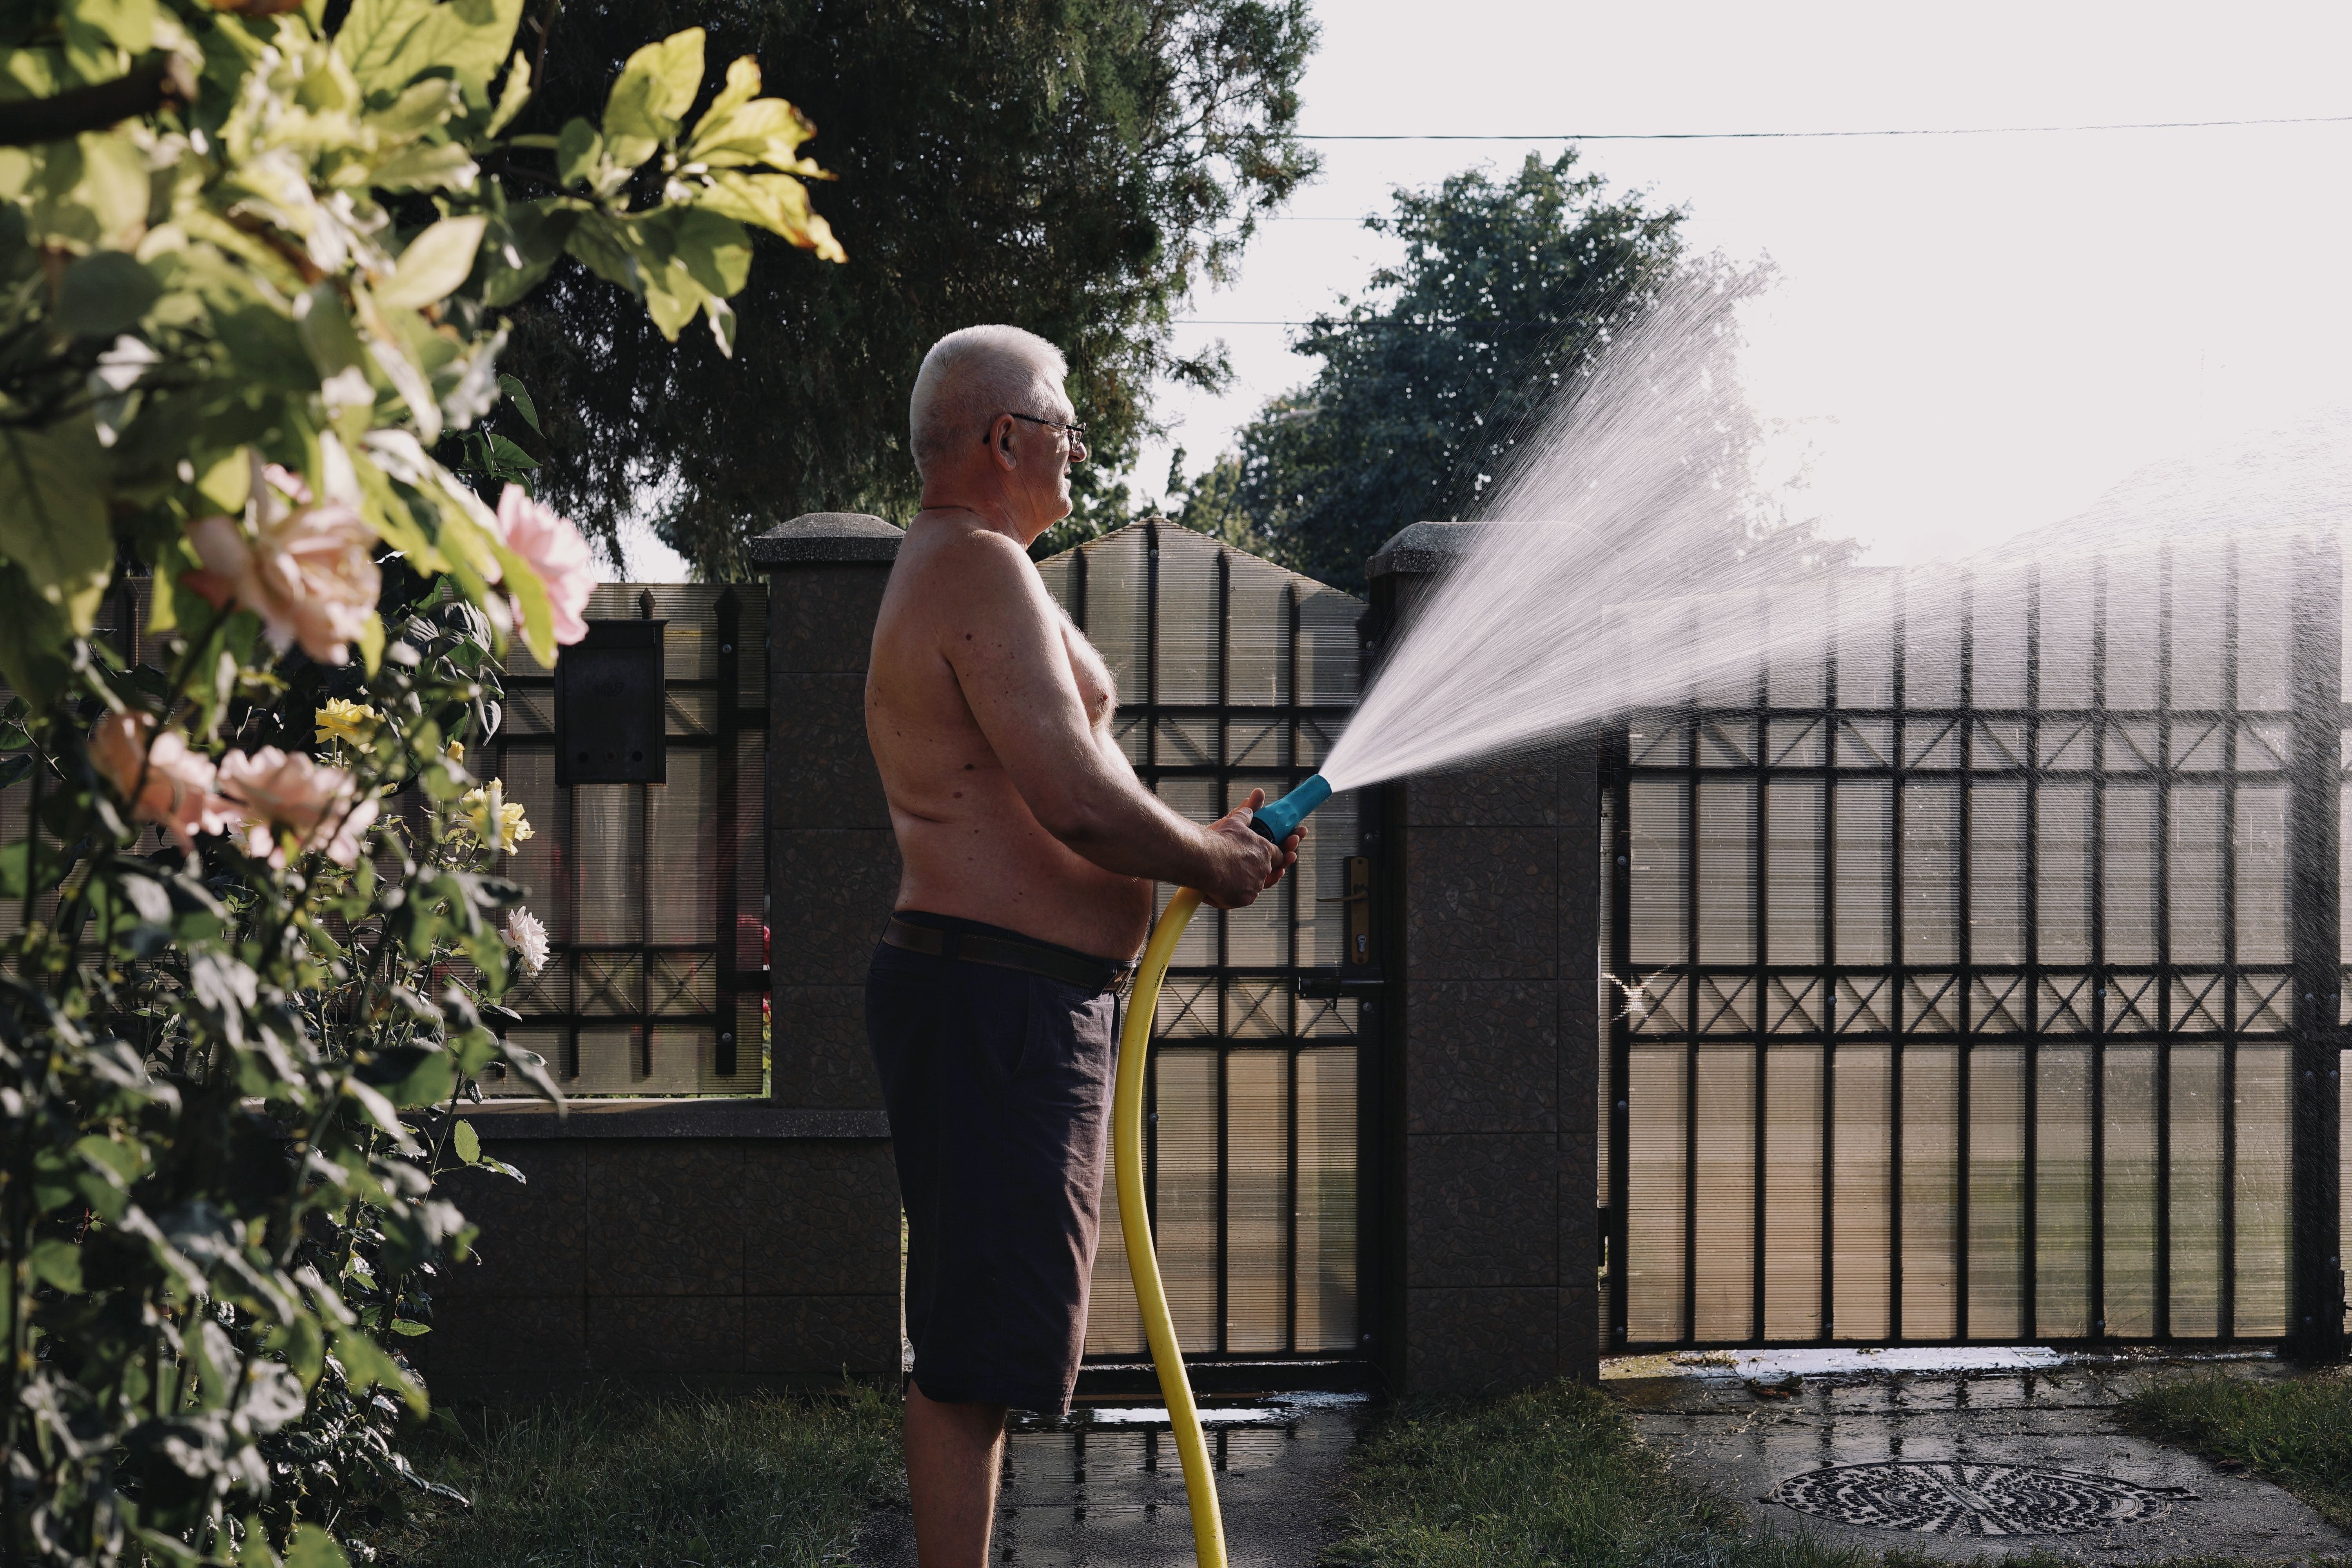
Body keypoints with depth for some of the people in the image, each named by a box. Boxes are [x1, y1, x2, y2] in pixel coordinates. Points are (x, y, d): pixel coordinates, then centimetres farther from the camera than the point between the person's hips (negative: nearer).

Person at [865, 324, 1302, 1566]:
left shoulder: (947, 574, 23)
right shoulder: (980, 568, -13)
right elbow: (1076, 801, -23)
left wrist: (1208, 845, 18)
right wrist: (1209, 861, -6)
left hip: (1002, 1004, 11)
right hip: (996, 1001, -11)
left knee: (982, 1344, 16)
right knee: (980, 1347, -10)